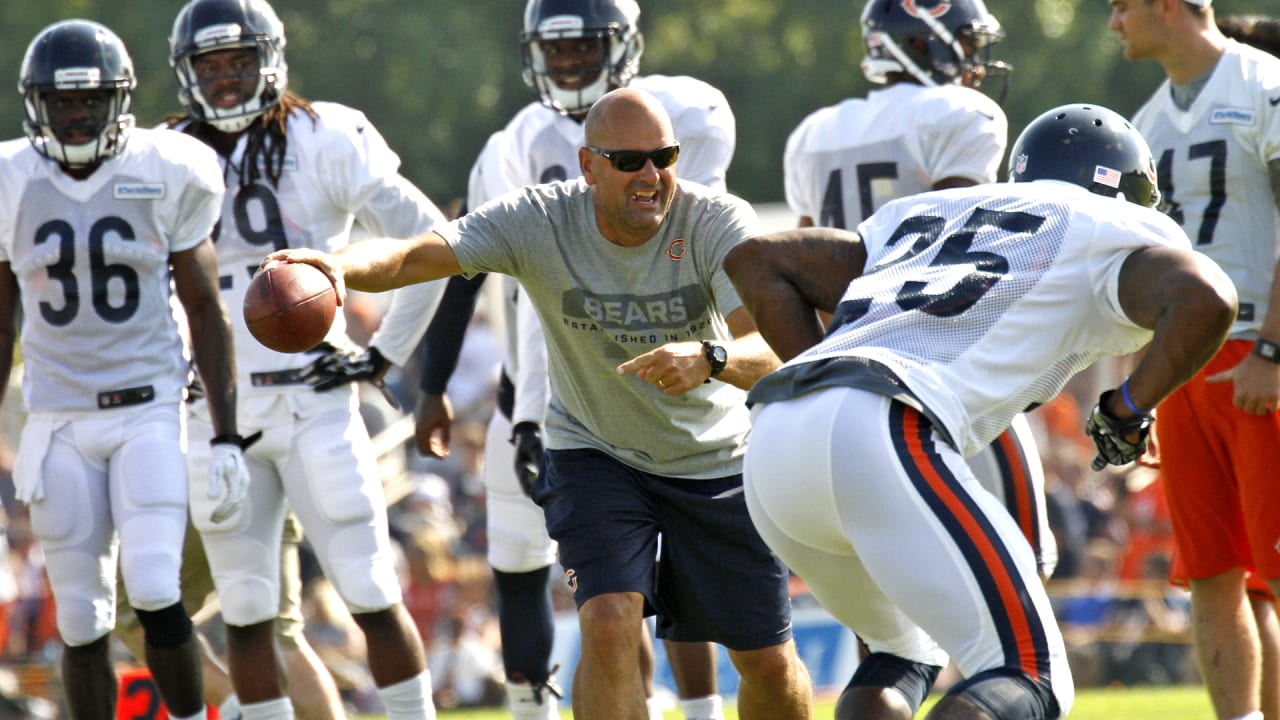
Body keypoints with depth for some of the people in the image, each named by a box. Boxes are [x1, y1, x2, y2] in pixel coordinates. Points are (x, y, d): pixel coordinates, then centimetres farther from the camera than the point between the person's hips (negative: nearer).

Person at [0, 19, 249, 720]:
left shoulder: (163, 176, -3)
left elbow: (206, 311, 3)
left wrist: (227, 438, -1)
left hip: (149, 414, -2)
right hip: (59, 421, 2)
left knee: (154, 594, -16)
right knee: (82, 621, 2)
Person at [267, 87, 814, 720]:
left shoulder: (717, 224, -24)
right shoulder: (539, 222, -22)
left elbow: (769, 354, -35)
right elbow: (410, 257, -32)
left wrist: (710, 358, -57)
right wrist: (339, 265, -54)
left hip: (716, 459, 1)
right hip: (596, 454, -1)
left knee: (770, 666, 5)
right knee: (608, 626, -23)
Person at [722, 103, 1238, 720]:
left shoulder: (924, 216, 35)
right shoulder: (1117, 233, 17)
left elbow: (756, 260, 35)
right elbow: (1206, 299, -4)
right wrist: (1127, 410, 10)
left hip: (773, 438, 7)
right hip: (882, 437, -7)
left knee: (902, 652, 28)